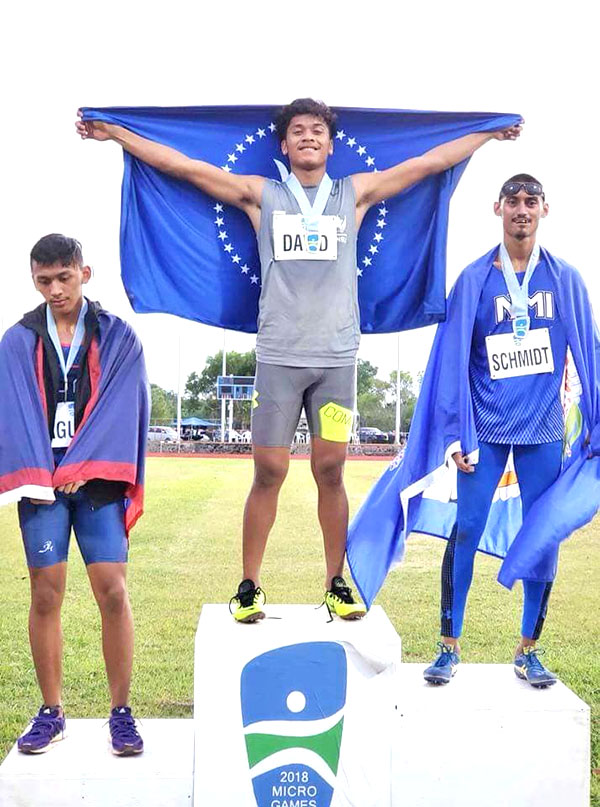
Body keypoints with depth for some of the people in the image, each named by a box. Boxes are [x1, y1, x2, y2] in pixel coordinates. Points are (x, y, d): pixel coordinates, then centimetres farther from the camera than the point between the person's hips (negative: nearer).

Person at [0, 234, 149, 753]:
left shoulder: (119, 339, 6)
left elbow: (123, 410, -3)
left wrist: (82, 470, -11)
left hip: (97, 482, -1)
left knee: (113, 593, -6)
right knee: (46, 596, 2)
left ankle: (121, 713, 6)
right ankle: (51, 713, 15)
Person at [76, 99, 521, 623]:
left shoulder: (355, 194, 13)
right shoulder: (261, 195, 10)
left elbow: (431, 162, 17)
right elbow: (181, 165, 10)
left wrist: (493, 132, 22)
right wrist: (113, 132, 9)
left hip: (337, 357, 1)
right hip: (277, 357, -1)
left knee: (330, 471, 4)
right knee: (269, 473, -1)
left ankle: (336, 584, 15)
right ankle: (249, 588, 10)